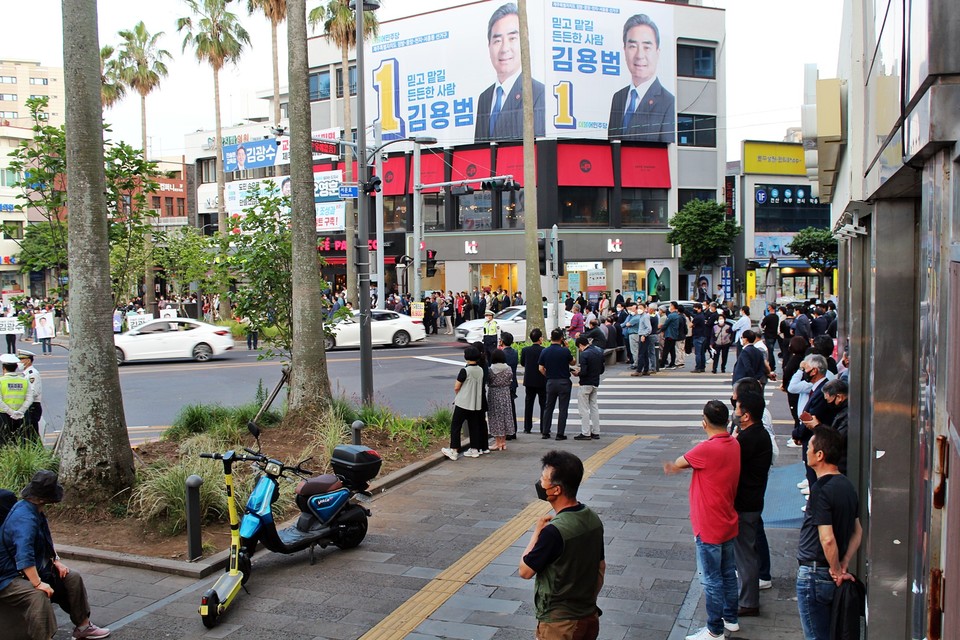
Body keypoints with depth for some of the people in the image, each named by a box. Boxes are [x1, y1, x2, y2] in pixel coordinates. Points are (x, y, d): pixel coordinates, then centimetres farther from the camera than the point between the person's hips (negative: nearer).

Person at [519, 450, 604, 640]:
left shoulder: (554, 531, -27)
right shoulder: (593, 519, -3)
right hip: (589, 616, 7)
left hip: (560, 623, -7)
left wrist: (537, 533, -6)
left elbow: (525, 571, -15)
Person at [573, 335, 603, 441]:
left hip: (586, 384, -8)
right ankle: (596, 432, 16)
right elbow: (602, 370, 11)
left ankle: (586, 433, 1)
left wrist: (577, 373, -4)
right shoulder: (599, 352, 6)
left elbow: (584, 372, -23)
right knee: (594, 407, 14)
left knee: (584, 409, 0)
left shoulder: (584, 354, -18)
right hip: (596, 383, 8)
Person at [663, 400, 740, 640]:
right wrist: (679, 467, 1)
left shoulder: (707, 449, -26)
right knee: (728, 574, 21)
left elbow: (678, 463, -11)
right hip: (728, 524, 8)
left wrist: (673, 466, 11)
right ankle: (731, 618, 36)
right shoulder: (734, 445, 0)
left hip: (709, 528, -8)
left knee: (712, 580, 4)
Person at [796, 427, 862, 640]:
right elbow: (857, 531, 11)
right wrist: (844, 565, 5)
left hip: (813, 574, -9)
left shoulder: (820, 490, -23)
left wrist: (836, 570, -12)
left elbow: (827, 539, -26)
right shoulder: (847, 485, 5)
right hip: (832, 576, 9)